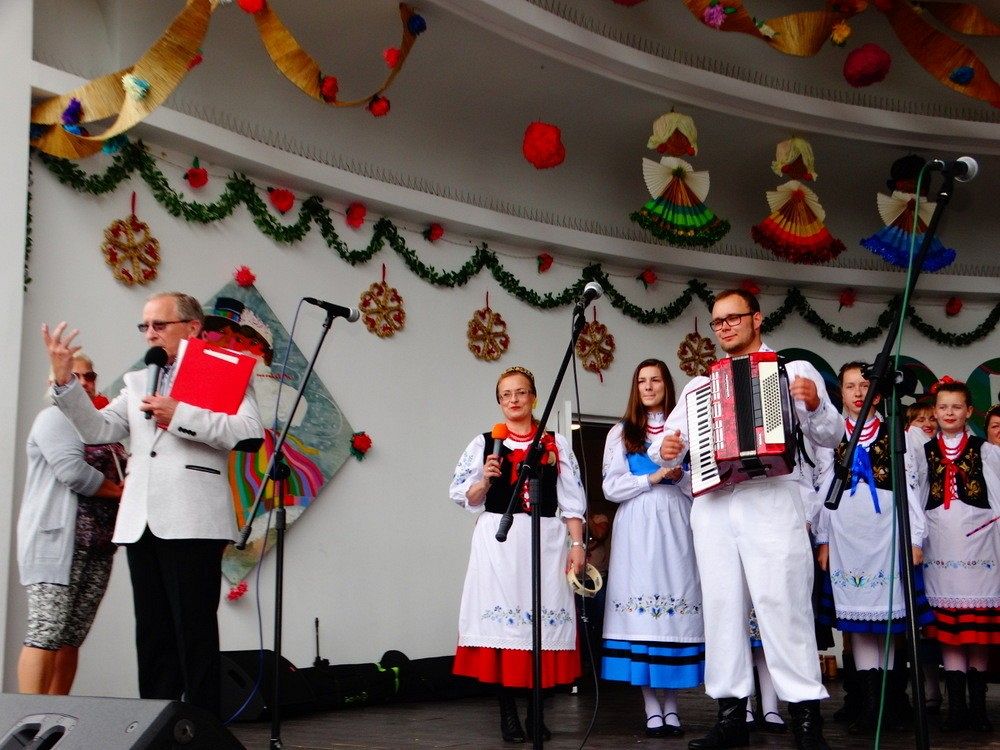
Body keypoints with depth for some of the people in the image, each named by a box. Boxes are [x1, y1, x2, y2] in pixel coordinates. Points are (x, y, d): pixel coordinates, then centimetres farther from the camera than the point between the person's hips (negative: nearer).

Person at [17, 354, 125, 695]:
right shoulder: (55, 418, 1)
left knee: (72, 638, 3)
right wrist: (120, 489, -4)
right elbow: (72, 471, -13)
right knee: (47, 632, -12)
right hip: (56, 541, -7)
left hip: (98, 548, 7)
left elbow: (120, 476, 23)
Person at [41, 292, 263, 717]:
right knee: (152, 634, 9)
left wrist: (179, 416, -14)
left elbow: (249, 432, -12)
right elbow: (98, 430, 12)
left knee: (195, 633, -4)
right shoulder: (137, 382, 23)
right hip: (141, 524, 6)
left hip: (192, 522, -6)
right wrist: (64, 380, 1)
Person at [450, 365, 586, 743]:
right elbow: (463, 496, 8)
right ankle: (508, 714, 4)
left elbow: (572, 500, 7)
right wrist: (485, 479, -9)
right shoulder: (485, 442, 8)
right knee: (502, 620, -4)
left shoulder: (556, 444, 11)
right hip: (499, 539, -1)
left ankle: (536, 713, 10)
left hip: (546, 539, 1)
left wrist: (577, 544, 0)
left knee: (544, 621, -1)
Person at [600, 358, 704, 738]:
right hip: (637, 528, -1)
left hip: (676, 525, 1)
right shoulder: (621, 433, 13)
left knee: (677, 603, -4)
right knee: (642, 605, -6)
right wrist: (653, 478, -8)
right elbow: (611, 487, 3)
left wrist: (680, 473, -11)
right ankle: (652, 708, -2)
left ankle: (671, 704, 2)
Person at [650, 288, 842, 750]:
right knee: (721, 604, 2)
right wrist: (666, 450, -5)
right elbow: (670, 440, 19)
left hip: (772, 497, -4)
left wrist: (814, 406, -14)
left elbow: (830, 438, 7)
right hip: (713, 502, 4)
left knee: (781, 600, -10)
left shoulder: (794, 371, 13)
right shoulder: (699, 385, 22)